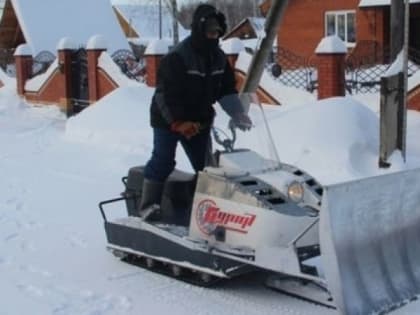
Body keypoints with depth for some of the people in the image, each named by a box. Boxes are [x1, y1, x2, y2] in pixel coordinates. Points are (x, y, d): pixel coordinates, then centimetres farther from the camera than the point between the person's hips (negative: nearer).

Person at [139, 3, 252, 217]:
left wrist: (238, 114, -6)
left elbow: (227, 89, 8)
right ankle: (148, 206, 3)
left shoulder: (218, 58, 3)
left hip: (199, 121, 7)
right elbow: (165, 93, -22)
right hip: (168, 119, -6)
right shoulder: (177, 57, -20)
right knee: (163, 162, -5)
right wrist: (178, 122, -26)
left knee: (205, 165, 9)